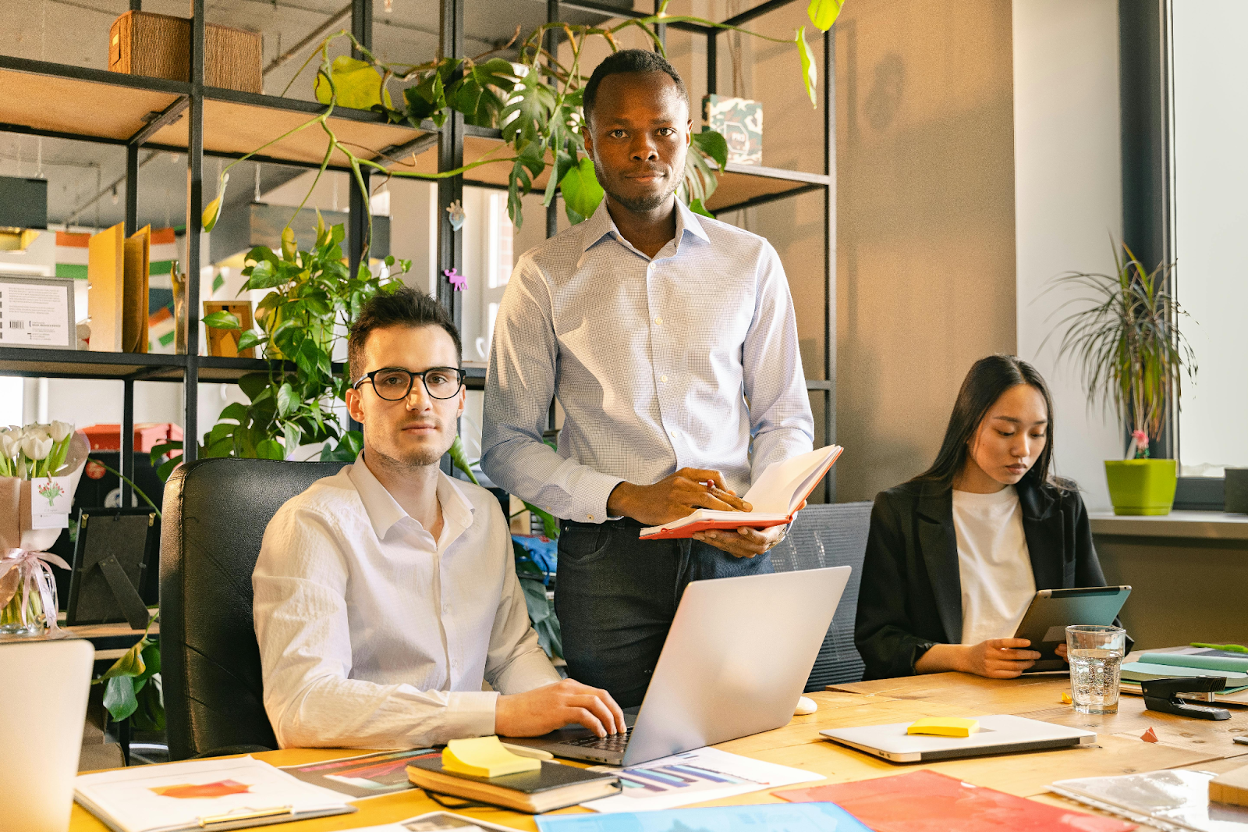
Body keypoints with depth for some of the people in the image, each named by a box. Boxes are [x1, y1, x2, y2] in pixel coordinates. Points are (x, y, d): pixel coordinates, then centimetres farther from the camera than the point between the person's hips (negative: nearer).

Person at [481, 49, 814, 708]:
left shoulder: (750, 263, 10)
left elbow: (785, 417, 15)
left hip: (734, 556, 2)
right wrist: (628, 498, -13)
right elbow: (505, 445, 1)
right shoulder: (545, 277, 4)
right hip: (608, 560, -1)